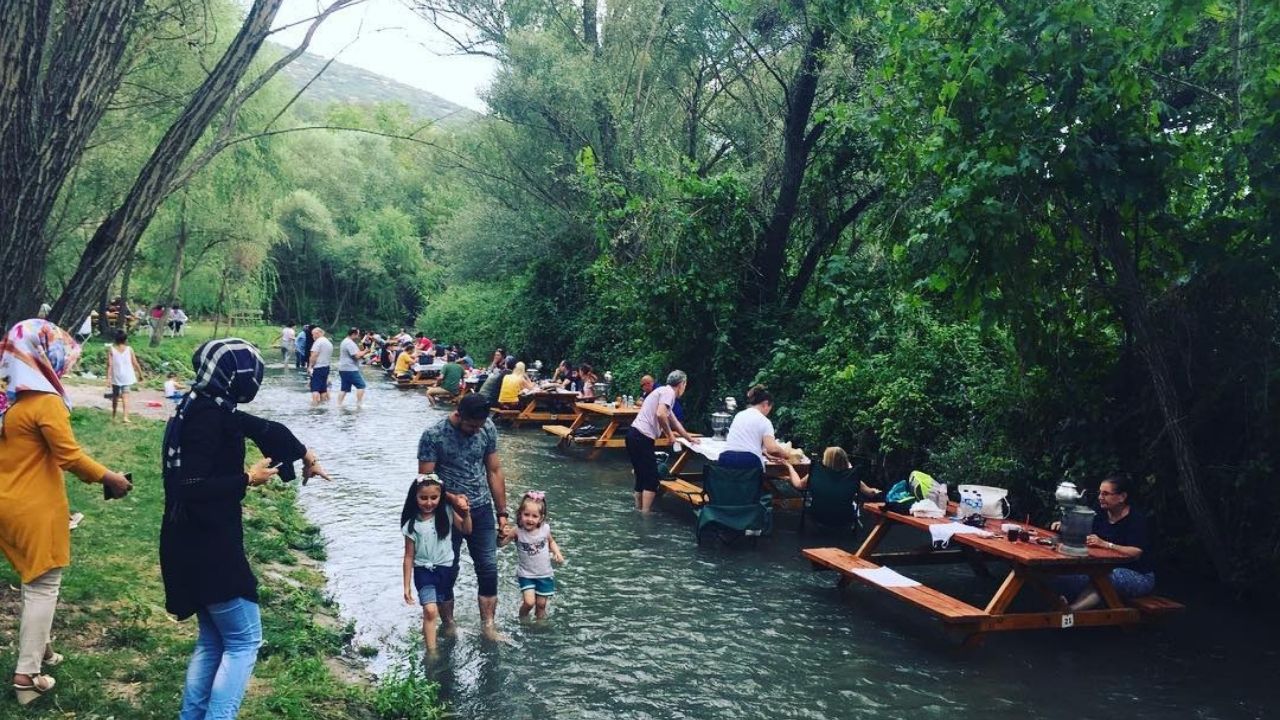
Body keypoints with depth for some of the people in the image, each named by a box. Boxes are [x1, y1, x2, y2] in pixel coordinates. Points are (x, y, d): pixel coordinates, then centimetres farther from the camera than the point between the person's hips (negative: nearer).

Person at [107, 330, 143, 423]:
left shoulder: (111, 349, -5)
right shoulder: (129, 349, -3)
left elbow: (109, 364, -11)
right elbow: (135, 364, -1)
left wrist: (108, 377, -12)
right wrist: (140, 374, 11)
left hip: (116, 377, 1)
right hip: (127, 377, -1)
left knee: (115, 396, 17)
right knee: (125, 396, -5)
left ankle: (113, 416, 33)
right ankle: (125, 416, -20)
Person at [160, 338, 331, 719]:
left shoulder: (205, 409, 10)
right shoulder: (207, 415, -19)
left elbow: (265, 429, 23)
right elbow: (192, 488, -26)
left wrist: (305, 455, 34)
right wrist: (248, 479, -14)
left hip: (197, 544, 10)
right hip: (207, 547, -10)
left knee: (213, 639, 19)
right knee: (244, 641, -1)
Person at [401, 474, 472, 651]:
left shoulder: (447, 513, -8)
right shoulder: (412, 524, -12)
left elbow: (466, 530, 4)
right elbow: (409, 556, -6)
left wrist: (466, 513, -16)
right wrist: (407, 586, -3)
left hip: (447, 568, 3)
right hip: (423, 570, -2)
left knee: (445, 603, 20)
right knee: (430, 610, -17)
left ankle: (449, 623, 50)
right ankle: (432, 651, -10)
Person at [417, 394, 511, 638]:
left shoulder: (488, 428, -5)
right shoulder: (433, 435, -16)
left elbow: (494, 472, 3)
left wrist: (502, 513, 3)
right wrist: (451, 497, -31)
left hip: (481, 510, 3)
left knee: (489, 569, 3)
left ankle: (488, 625, 14)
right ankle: (448, 625, 25)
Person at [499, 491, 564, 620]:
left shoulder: (545, 529, -12)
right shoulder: (517, 531, -19)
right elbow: (500, 544, -21)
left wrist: (557, 553, -6)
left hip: (545, 574, 2)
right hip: (526, 575, -2)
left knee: (541, 604, 10)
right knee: (529, 602, -14)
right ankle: (522, 619, 18)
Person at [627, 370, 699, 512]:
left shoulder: (664, 391, 23)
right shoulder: (668, 392, -6)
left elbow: (674, 422, 35)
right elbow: (660, 414, -23)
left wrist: (689, 438, 45)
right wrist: (670, 434, -9)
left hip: (635, 436, 9)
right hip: (642, 438, -9)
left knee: (642, 477, 16)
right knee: (651, 479, -4)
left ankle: (639, 511, 21)